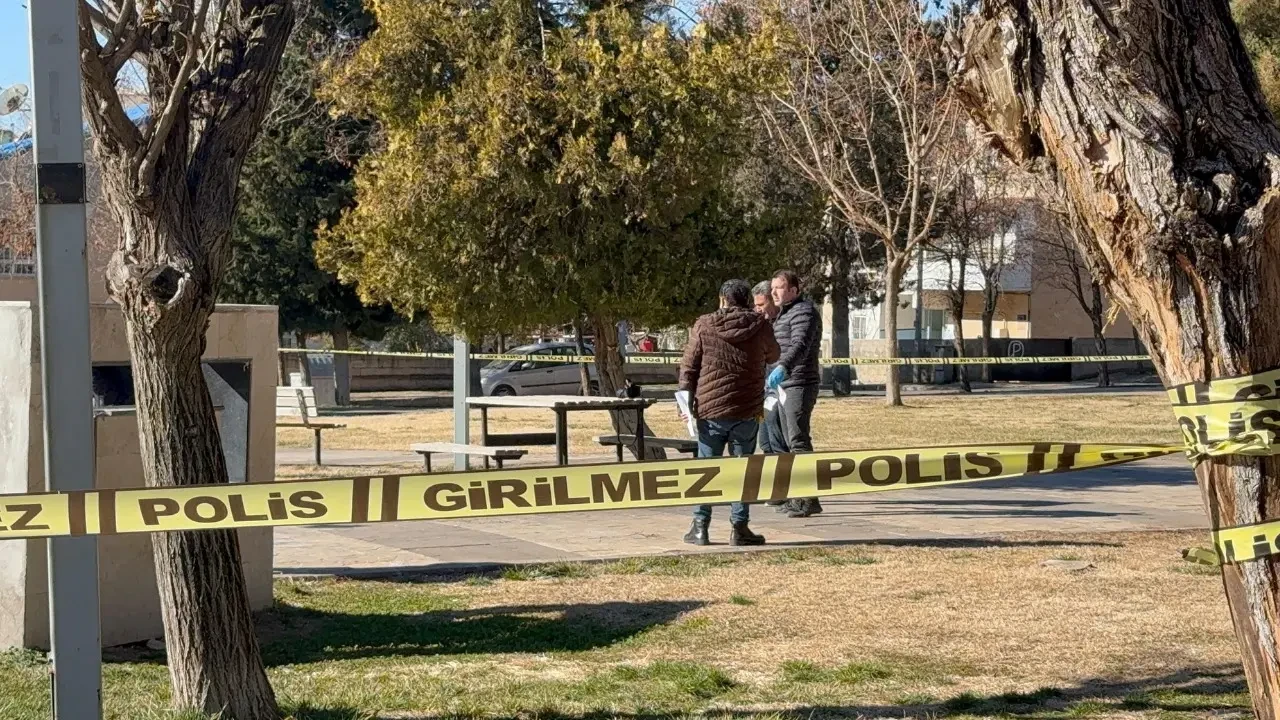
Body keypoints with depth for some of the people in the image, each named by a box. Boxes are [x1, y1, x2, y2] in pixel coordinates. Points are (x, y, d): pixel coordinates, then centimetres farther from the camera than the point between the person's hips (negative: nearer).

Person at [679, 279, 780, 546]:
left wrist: (688, 397, 5)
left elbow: (689, 366, -2)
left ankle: (700, 526, 9)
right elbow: (773, 356, 18)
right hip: (747, 411, 0)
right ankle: (739, 526, 6)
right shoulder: (760, 326, 0)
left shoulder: (704, 325, -2)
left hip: (710, 409, 0)